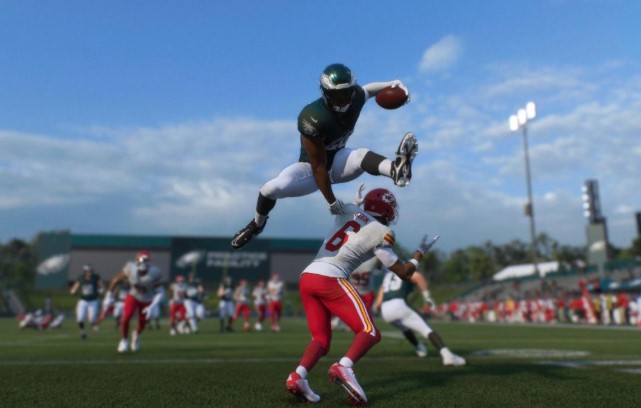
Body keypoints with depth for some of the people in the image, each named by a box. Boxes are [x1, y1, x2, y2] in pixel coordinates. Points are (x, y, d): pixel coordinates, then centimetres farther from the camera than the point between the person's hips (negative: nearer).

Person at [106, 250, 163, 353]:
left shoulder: (154, 273, -31)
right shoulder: (130, 269, -27)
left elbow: (160, 292, -25)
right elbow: (117, 279, -9)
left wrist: (151, 307, -33)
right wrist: (109, 294, -2)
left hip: (147, 301, 0)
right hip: (133, 297, 0)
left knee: (142, 324, 11)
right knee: (126, 318, -17)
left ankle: (136, 334, 49)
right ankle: (124, 341, 13)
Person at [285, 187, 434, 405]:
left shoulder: (348, 211, 16)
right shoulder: (381, 233, 2)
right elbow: (404, 273, 8)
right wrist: (419, 252, 24)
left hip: (306, 277, 7)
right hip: (330, 279, -7)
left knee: (321, 339, 13)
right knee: (369, 332, -3)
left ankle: (298, 376, -10)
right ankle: (344, 367, -27)